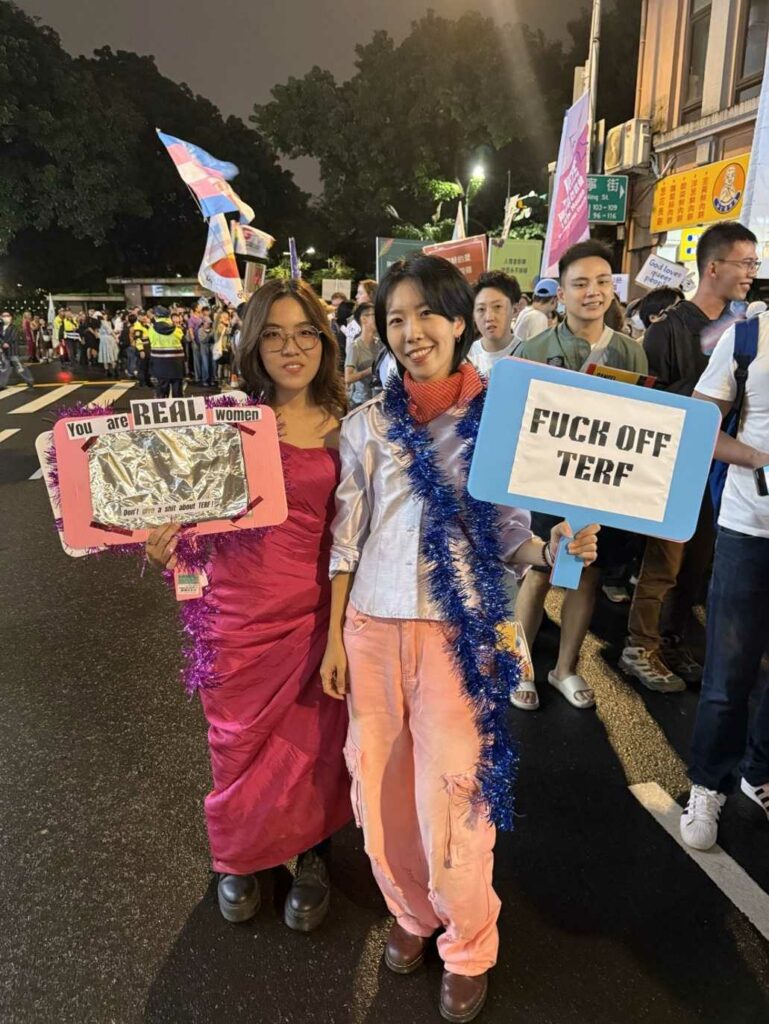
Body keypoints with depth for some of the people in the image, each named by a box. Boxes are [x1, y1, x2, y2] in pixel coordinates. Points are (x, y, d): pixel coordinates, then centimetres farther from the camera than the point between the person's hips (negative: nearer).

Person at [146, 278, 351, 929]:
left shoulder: (345, 429, -2)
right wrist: (167, 541, -19)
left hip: (313, 612, 0)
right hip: (239, 610, 0)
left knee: (313, 743, 13)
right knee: (241, 743, 16)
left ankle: (312, 857, 42)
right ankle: (239, 859, 45)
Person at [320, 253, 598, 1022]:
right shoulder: (366, 423, 1)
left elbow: (507, 530, 1)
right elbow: (345, 536, 4)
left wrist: (554, 548, -20)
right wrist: (332, 636, 4)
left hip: (457, 629, -2)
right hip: (372, 624, 3)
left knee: (451, 795, 3)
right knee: (379, 783, 13)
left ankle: (468, 949, 30)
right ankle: (410, 910, 40)